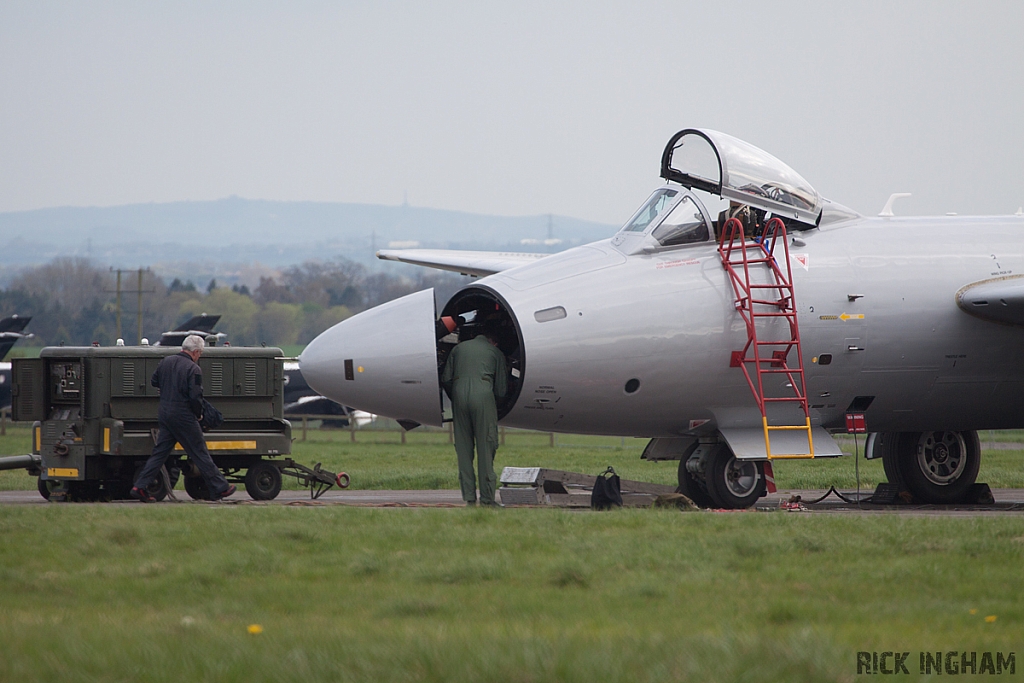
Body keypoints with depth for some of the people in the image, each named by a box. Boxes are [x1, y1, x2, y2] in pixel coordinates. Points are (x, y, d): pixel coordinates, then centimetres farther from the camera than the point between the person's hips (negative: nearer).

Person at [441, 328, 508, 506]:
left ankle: (468, 496, 3)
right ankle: (487, 497, -3)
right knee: (486, 447, 0)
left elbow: (446, 380, 16)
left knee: (463, 447, 7)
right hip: (483, 394, -3)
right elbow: (501, 389, 11)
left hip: (459, 393, 3)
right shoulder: (495, 353, 16)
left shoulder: (459, 348, 23)